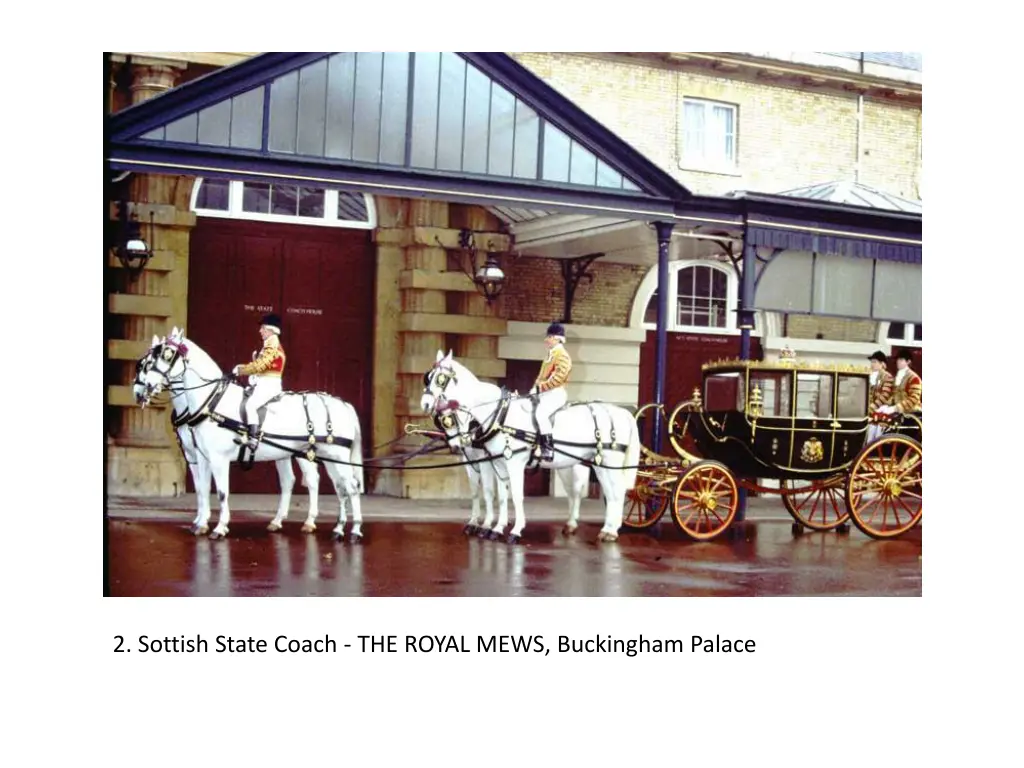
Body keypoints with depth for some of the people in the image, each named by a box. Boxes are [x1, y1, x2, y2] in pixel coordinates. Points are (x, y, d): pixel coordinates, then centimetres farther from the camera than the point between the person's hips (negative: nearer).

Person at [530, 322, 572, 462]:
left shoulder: (562, 356, -10)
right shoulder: (551, 355, 20)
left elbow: (558, 377, -23)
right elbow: (542, 375, 23)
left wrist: (541, 387, -23)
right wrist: (535, 387, 6)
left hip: (555, 393, -11)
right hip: (544, 393, 11)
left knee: (541, 414, -32)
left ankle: (548, 450, -33)